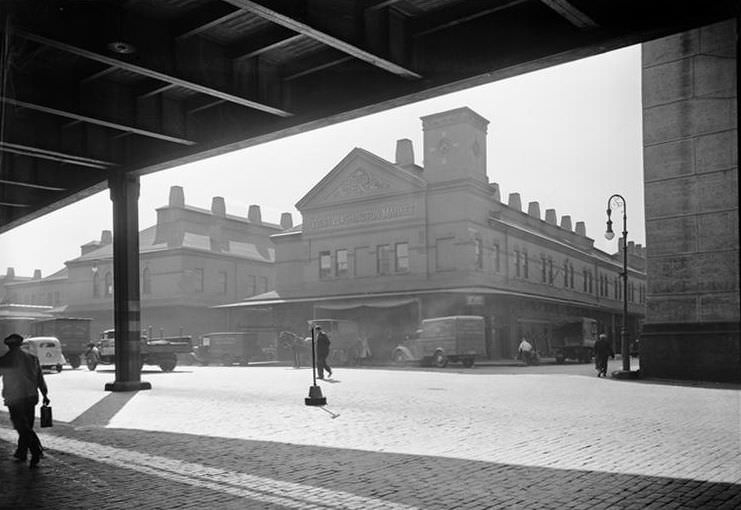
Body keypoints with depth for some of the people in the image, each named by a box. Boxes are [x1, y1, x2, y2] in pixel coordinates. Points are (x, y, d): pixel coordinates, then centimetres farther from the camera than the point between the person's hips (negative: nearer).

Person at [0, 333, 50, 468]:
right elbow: (40, 378, 7)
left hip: (14, 399, -5)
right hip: (31, 396, 5)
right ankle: (21, 453, 27)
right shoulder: (32, 358, 4)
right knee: (26, 427, 17)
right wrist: (45, 394, 13)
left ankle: (37, 451, -17)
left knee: (23, 428, -3)